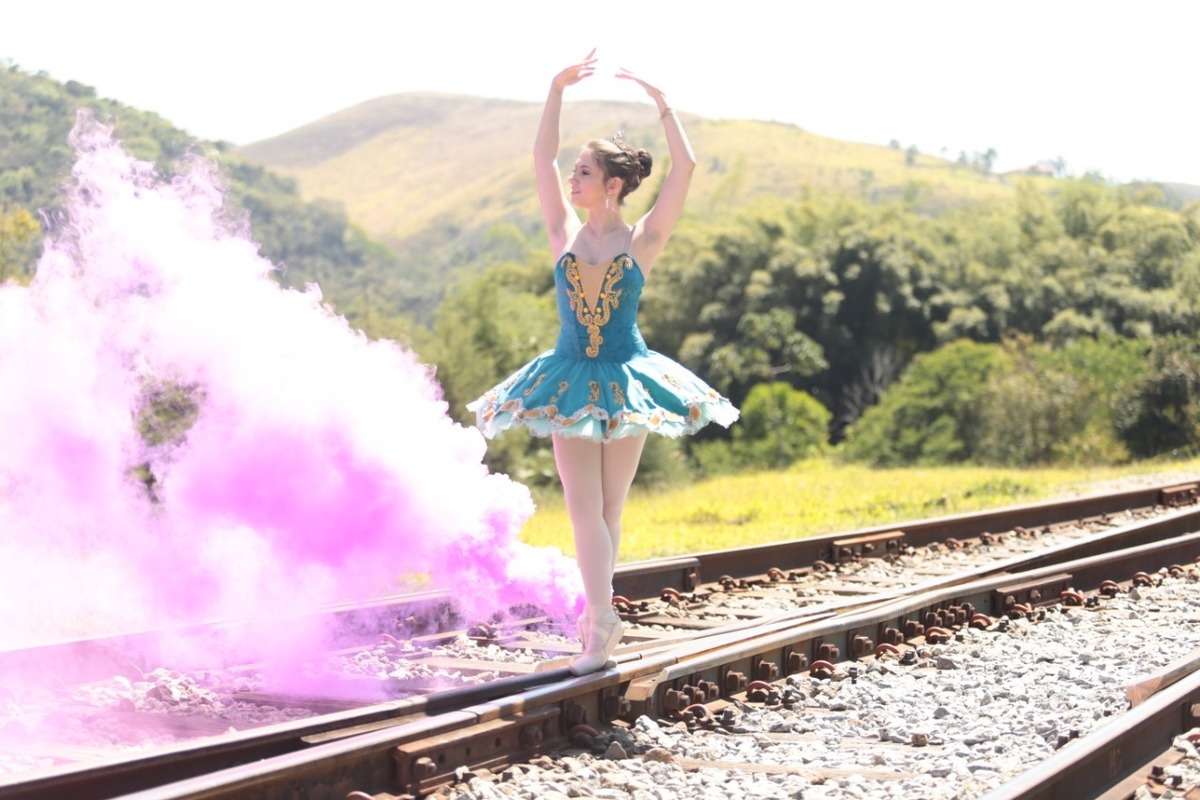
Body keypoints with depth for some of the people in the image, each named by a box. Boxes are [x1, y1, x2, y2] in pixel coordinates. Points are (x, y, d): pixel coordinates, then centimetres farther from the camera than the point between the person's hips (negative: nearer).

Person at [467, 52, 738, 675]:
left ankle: (596, 612, 15)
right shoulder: (566, 233, 4)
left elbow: (684, 167, -8)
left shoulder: (642, 240, -2)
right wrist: (557, 89, -2)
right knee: (583, 508, -6)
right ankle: (601, 619, -6)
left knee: (608, 508, 5)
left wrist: (662, 102, -5)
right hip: (571, 383, 2)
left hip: (624, 383, -1)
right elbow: (542, 157, 2)